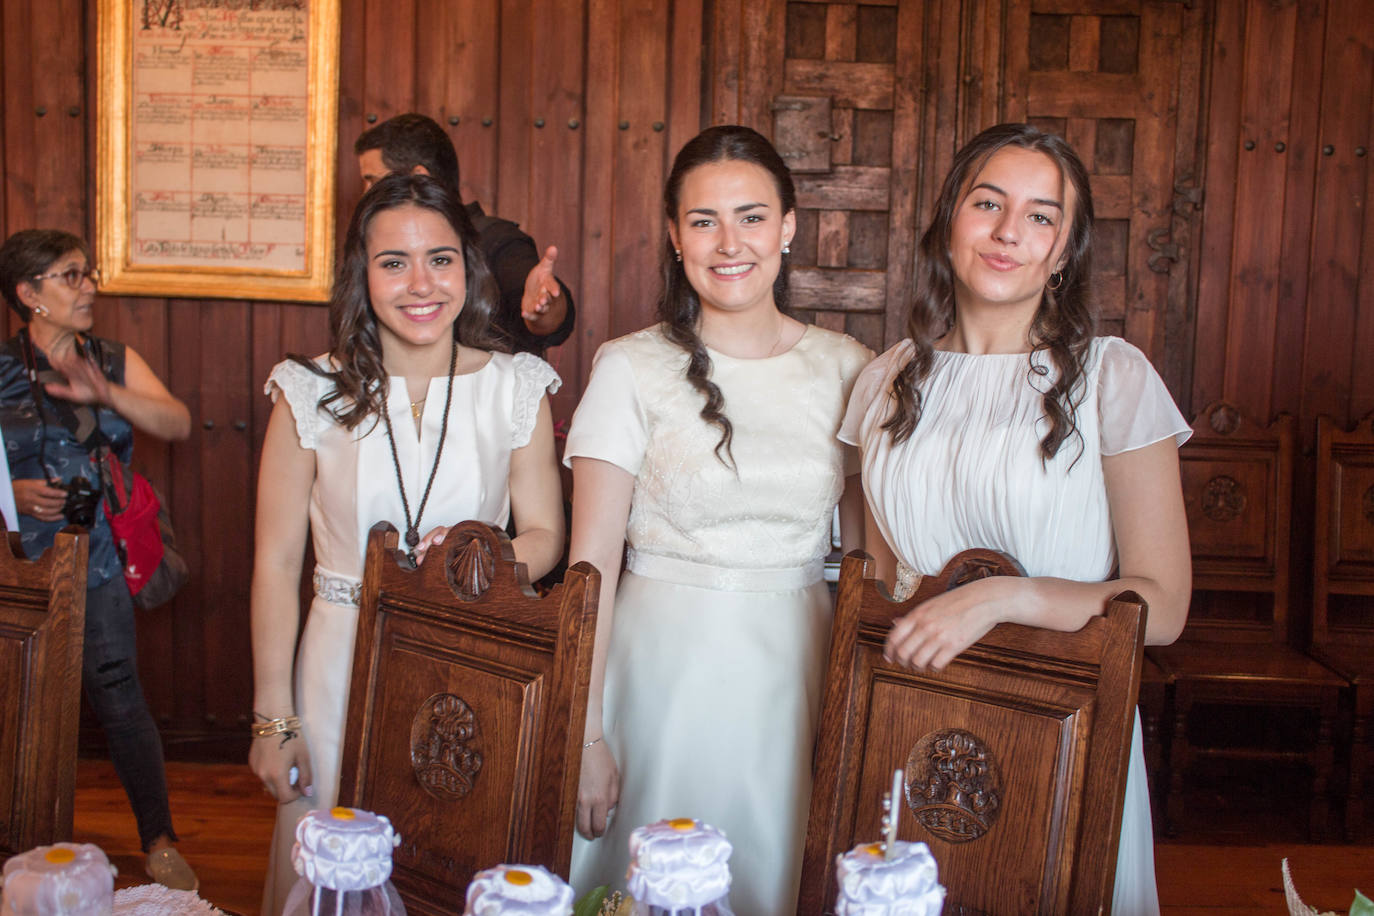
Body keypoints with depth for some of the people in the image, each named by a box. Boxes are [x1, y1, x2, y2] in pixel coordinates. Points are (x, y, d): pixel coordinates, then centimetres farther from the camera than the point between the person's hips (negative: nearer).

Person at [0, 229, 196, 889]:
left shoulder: (116, 362, 7)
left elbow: (178, 424, -7)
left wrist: (108, 394, -22)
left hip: (97, 561, 1)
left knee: (118, 699, -2)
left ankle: (159, 842, 5)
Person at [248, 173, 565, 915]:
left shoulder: (517, 389, -1)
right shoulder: (312, 394, -4)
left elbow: (545, 535, 5)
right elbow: (276, 563, -2)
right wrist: (272, 719, -3)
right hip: (346, 663, 0)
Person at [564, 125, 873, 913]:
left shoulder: (846, 367, 3)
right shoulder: (632, 369, -4)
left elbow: (866, 549, 8)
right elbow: (593, 563, -5)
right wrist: (583, 730, -9)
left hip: (798, 671, 2)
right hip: (666, 666, -2)